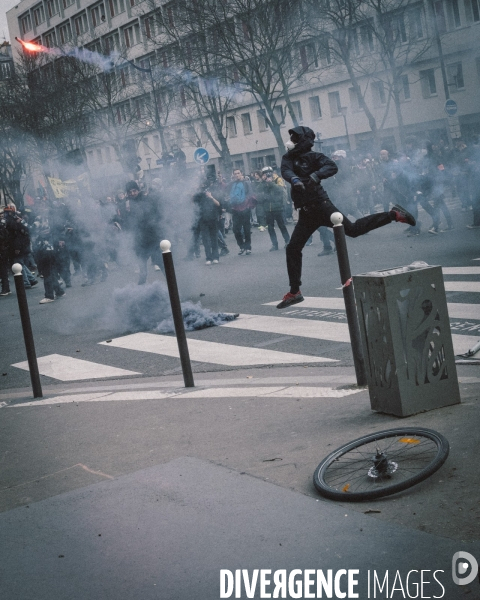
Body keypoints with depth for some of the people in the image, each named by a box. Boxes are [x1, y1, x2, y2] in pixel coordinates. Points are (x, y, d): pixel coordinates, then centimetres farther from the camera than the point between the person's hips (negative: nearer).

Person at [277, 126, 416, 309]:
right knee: (293, 249, 3)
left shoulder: (313, 157, -6)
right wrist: (294, 179, -33)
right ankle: (294, 292, 12)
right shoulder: (288, 158, 10)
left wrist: (315, 175, -37)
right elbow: (286, 171, -12)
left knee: (352, 229, -13)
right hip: (306, 213, 6)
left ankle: (394, 215, 1)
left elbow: (332, 167, -21)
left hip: (320, 205, -6)